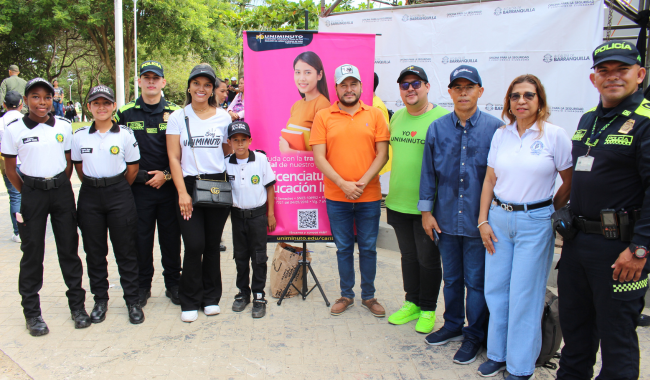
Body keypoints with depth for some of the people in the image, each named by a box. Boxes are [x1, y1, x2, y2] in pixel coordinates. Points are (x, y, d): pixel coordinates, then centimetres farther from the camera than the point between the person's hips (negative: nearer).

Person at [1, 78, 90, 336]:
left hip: (62, 191, 2)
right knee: (32, 253, 5)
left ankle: (77, 305, 20)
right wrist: (27, 193, 2)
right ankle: (31, 312, 19)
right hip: (32, 194, -2)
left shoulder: (64, 126, 2)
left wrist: (60, 187, 6)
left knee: (69, 249, 7)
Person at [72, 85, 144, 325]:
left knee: (126, 250, 2)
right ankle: (100, 300, 22)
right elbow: (78, 167, 13)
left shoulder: (125, 134, -1)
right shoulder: (80, 136, 4)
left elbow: (132, 168, 4)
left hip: (119, 194, -2)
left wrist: (117, 189, 6)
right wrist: (94, 187, 10)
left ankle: (132, 300, 13)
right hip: (90, 197, 2)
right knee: (94, 251, 9)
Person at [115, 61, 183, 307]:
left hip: (169, 186, 0)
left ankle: (173, 283, 21)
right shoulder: (125, 113, 4)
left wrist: (167, 174, -6)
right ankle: (142, 285, 22)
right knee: (141, 238, 7)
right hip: (138, 187, 0)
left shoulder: (175, 113, 3)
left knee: (171, 237, 6)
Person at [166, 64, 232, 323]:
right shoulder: (178, 117, 3)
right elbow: (174, 158, -1)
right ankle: (190, 301, 11)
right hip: (189, 185, -2)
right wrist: (182, 193, -8)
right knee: (194, 245, -6)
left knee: (212, 245, 7)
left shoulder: (223, 117, 7)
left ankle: (211, 297, 22)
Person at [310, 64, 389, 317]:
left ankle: (368, 296, 26)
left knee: (368, 248, 10)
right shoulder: (323, 117, 1)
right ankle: (346, 295, 27)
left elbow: (382, 154, -2)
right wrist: (343, 184, -14)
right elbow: (319, 157, -5)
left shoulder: (375, 115, 2)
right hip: (336, 197, 0)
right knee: (344, 248, 12)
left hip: (369, 196, 0)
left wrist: (362, 183, -13)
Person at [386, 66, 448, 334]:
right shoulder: (397, 117, 9)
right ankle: (412, 303, 33)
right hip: (398, 203, 6)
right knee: (408, 256, 18)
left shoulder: (443, 118, -11)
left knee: (428, 259, 8)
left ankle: (428, 309, 25)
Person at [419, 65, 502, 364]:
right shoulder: (437, 129, 3)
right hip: (446, 218, 3)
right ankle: (453, 325, 36)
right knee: (451, 278, 18)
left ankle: (473, 336, 24)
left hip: (479, 221, -3)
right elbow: (428, 172, 7)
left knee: (476, 281, 7)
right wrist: (426, 210, 5)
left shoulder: (495, 128, -5)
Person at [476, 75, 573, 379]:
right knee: (495, 288, 9)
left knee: (524, 295, 2)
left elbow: (570, 182, 1)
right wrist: (483, 221, 4)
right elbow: (489, 180, 8)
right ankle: (498, 353, 28)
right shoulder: (501, 135, 5)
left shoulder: (555, 135, -6)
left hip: (535, 222, -4)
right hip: (499, 219, 4)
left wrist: (549, 212, 4)